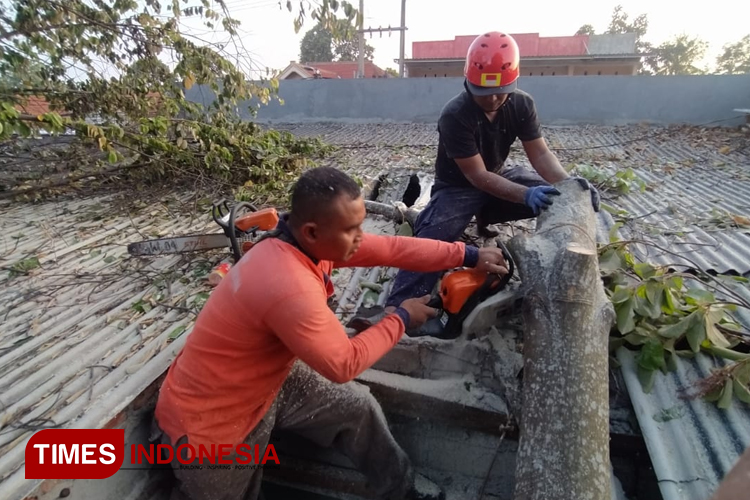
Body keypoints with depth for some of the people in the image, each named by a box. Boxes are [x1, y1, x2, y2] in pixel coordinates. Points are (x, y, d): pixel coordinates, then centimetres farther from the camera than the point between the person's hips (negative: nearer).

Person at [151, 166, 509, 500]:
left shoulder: (311, 240, -13)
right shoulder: (290, 287, -39)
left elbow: (392, 248, -8)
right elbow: (344, 365, -28)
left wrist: (469, 256, -6)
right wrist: (401, 319, -16)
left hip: (267, 380, 8)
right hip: (211, 418, -8)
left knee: (358, 407, 9)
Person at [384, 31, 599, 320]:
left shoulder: (521, 105, -10)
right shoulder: (455, 116, -28)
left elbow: (540, 154, -12)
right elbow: (477, 177, -29)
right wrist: (525, 194, -41)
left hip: (498, 176, 6)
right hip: (458, 187, -6)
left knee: (556, 196, -11)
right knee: (430, 243, -30)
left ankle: (486, 217, 6)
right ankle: (395, 309, -32)